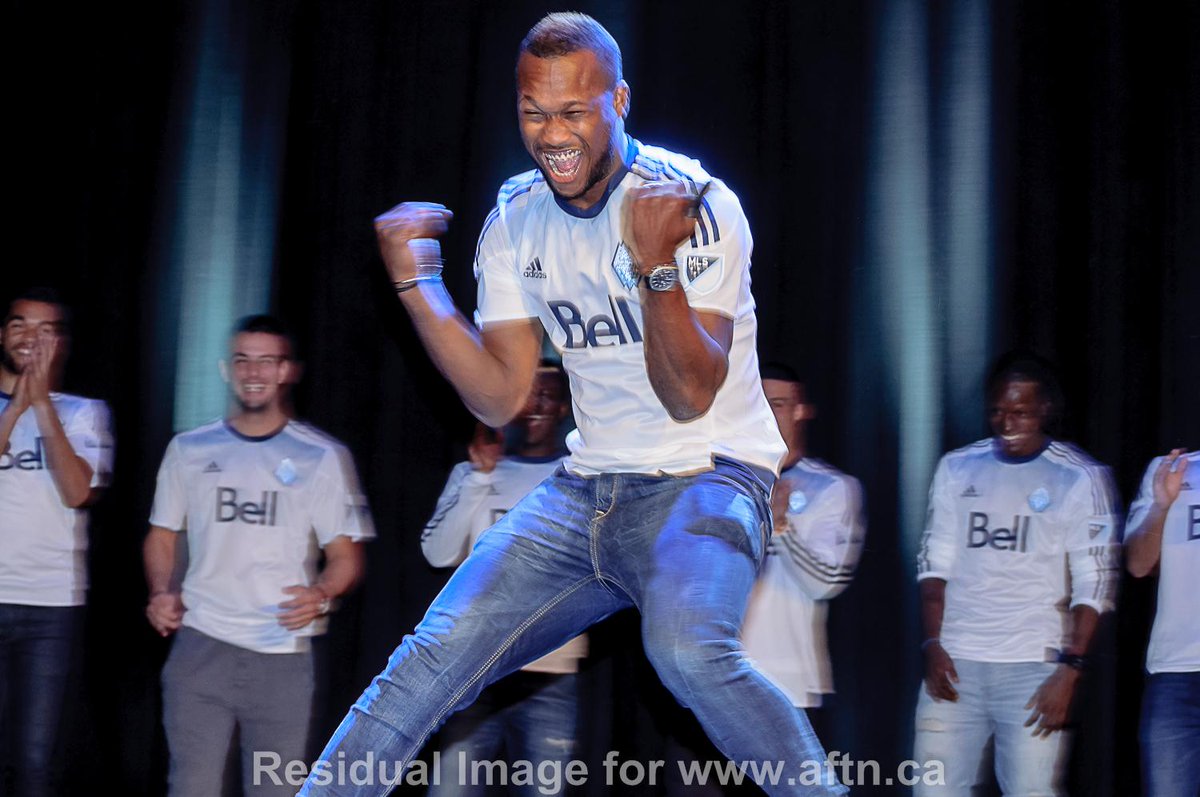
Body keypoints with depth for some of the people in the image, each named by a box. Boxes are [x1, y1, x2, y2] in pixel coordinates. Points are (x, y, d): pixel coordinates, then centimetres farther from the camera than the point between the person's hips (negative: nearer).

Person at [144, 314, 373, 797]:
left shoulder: (324, 457, 4)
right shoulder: (189, 450, 10)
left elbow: (346, 553, 2)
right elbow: (163, 537, 17)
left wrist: (321, 595, -20)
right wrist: (161, 592, -3)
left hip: (283, 655, -1)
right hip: (200, 646, 1)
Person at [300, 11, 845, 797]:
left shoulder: (695, 206, -12)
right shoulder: (515, 220, 4)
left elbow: (689, 398, -17)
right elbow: (501, 399, 3)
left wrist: (656, 267, -31)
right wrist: (418, 281, -6)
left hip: (708, 476, -5)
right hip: (586, 489, 5)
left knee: (686, 649, -34)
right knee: (432, 660, -9)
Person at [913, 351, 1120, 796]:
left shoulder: (1081, 478, -1)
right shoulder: (957, 469, 9)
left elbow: (1095, 584, -4)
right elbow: (935, 563, 11)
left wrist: (1071, 669, -13)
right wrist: (932, 645, -2)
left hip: (1035, 667, -3)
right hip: (955, 663, 3)